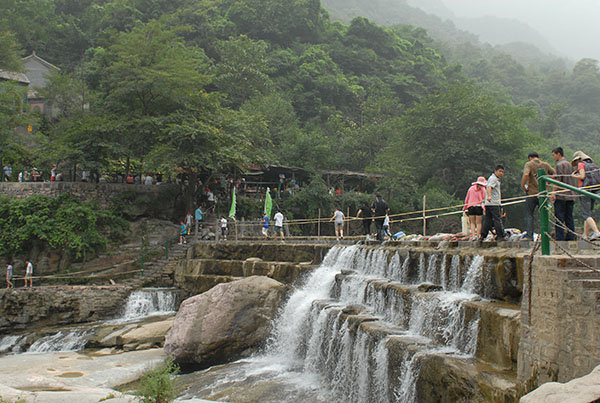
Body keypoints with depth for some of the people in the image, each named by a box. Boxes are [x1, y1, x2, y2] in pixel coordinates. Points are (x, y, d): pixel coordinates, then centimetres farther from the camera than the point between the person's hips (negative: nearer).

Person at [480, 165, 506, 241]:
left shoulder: (496, 179, 25)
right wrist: (489, 196, -45)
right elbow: (489, 187, -26)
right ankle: (500, 236, -7)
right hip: (494, 203, -10)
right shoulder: (493, 179, -7)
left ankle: (483, 236, 6)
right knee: (497, 220, -8)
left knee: (487, 220, 7)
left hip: (488, 203, 10)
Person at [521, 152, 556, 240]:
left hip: (532, 193, -3)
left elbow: (525, 174, -21)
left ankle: (529, 235, -6)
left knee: (529, 215, 2)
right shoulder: (545, 164, 10)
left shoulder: (529, 164, -2)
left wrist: (523, 186, -11)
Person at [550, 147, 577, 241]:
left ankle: (560, 238, -9)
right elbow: (573, 181, 19)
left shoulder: (560, 164, -7)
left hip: (561, 195, -8)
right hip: (570, 195, 8)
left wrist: (554, 193, -15)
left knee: (559, 217, -7)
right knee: (569, 217, 8)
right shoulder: (569, 164, 18)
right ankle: (571, 237, 7)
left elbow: (558, 180, -14)